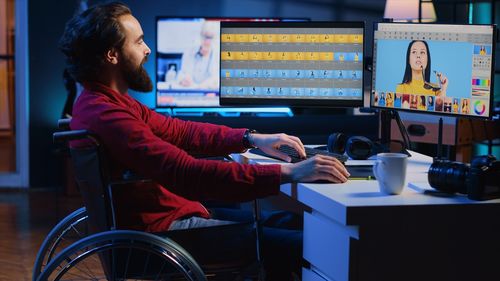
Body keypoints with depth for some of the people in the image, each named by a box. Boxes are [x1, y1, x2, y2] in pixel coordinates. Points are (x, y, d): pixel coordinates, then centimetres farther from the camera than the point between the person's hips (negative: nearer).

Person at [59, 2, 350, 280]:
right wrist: (289, 173, -32)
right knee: (306, 246, -13)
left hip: (169, 213, 11)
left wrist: (252, 138, 7)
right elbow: (190, 174, -32)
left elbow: (179, 131, 16)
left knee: (289, 223, 15)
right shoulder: (105, 116, -25)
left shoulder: (107, 101, 9)